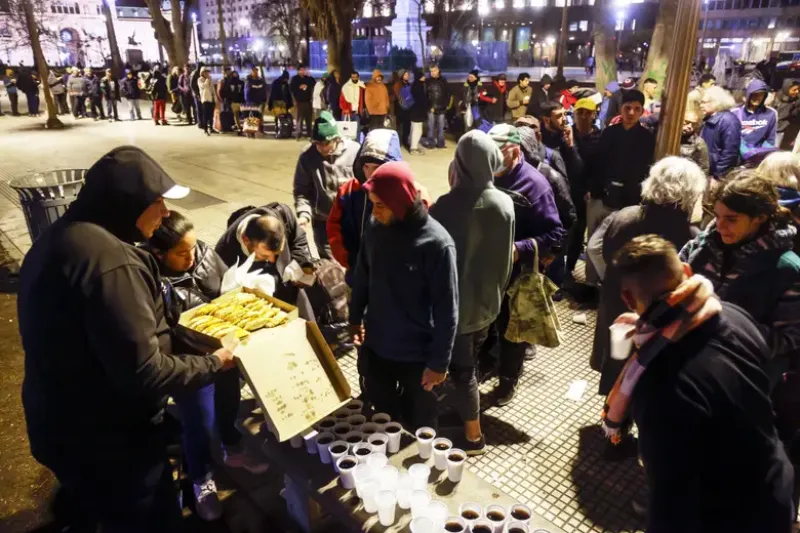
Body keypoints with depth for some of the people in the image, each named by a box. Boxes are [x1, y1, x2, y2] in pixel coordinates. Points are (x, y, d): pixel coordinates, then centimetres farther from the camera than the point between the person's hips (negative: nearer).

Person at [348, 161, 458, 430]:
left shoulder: (436, 242, -23)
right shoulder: (375, 227, -6)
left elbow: (446, 309, -18)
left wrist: (439, 361, -15)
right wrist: (355, 317, 16)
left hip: (416, 354, -5)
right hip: (375, 345, 5)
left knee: (418, 424, 18)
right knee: (382, 414, 25)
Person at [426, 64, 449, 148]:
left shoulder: (443, 80, 5)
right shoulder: (428, 81, 3)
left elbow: (448, 93, 8)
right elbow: (425, 94, 0)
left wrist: (447, 104, 0)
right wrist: (429, 106, -6)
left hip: (441, 107, 1)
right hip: (431, 108, -1)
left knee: (440, 126, 6)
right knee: (431, 126, 1)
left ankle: (440, 143, 12)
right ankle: (431, 143, 7)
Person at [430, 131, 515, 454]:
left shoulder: (448, 205, -24)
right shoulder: (505, 203, -7)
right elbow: (507, 257, 5)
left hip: (457, 301, -6)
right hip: (488, 300, 6)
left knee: (461, 369, 8)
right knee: (470, 363, 26)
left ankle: (473, 437, 19)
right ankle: (461, 409, 47)